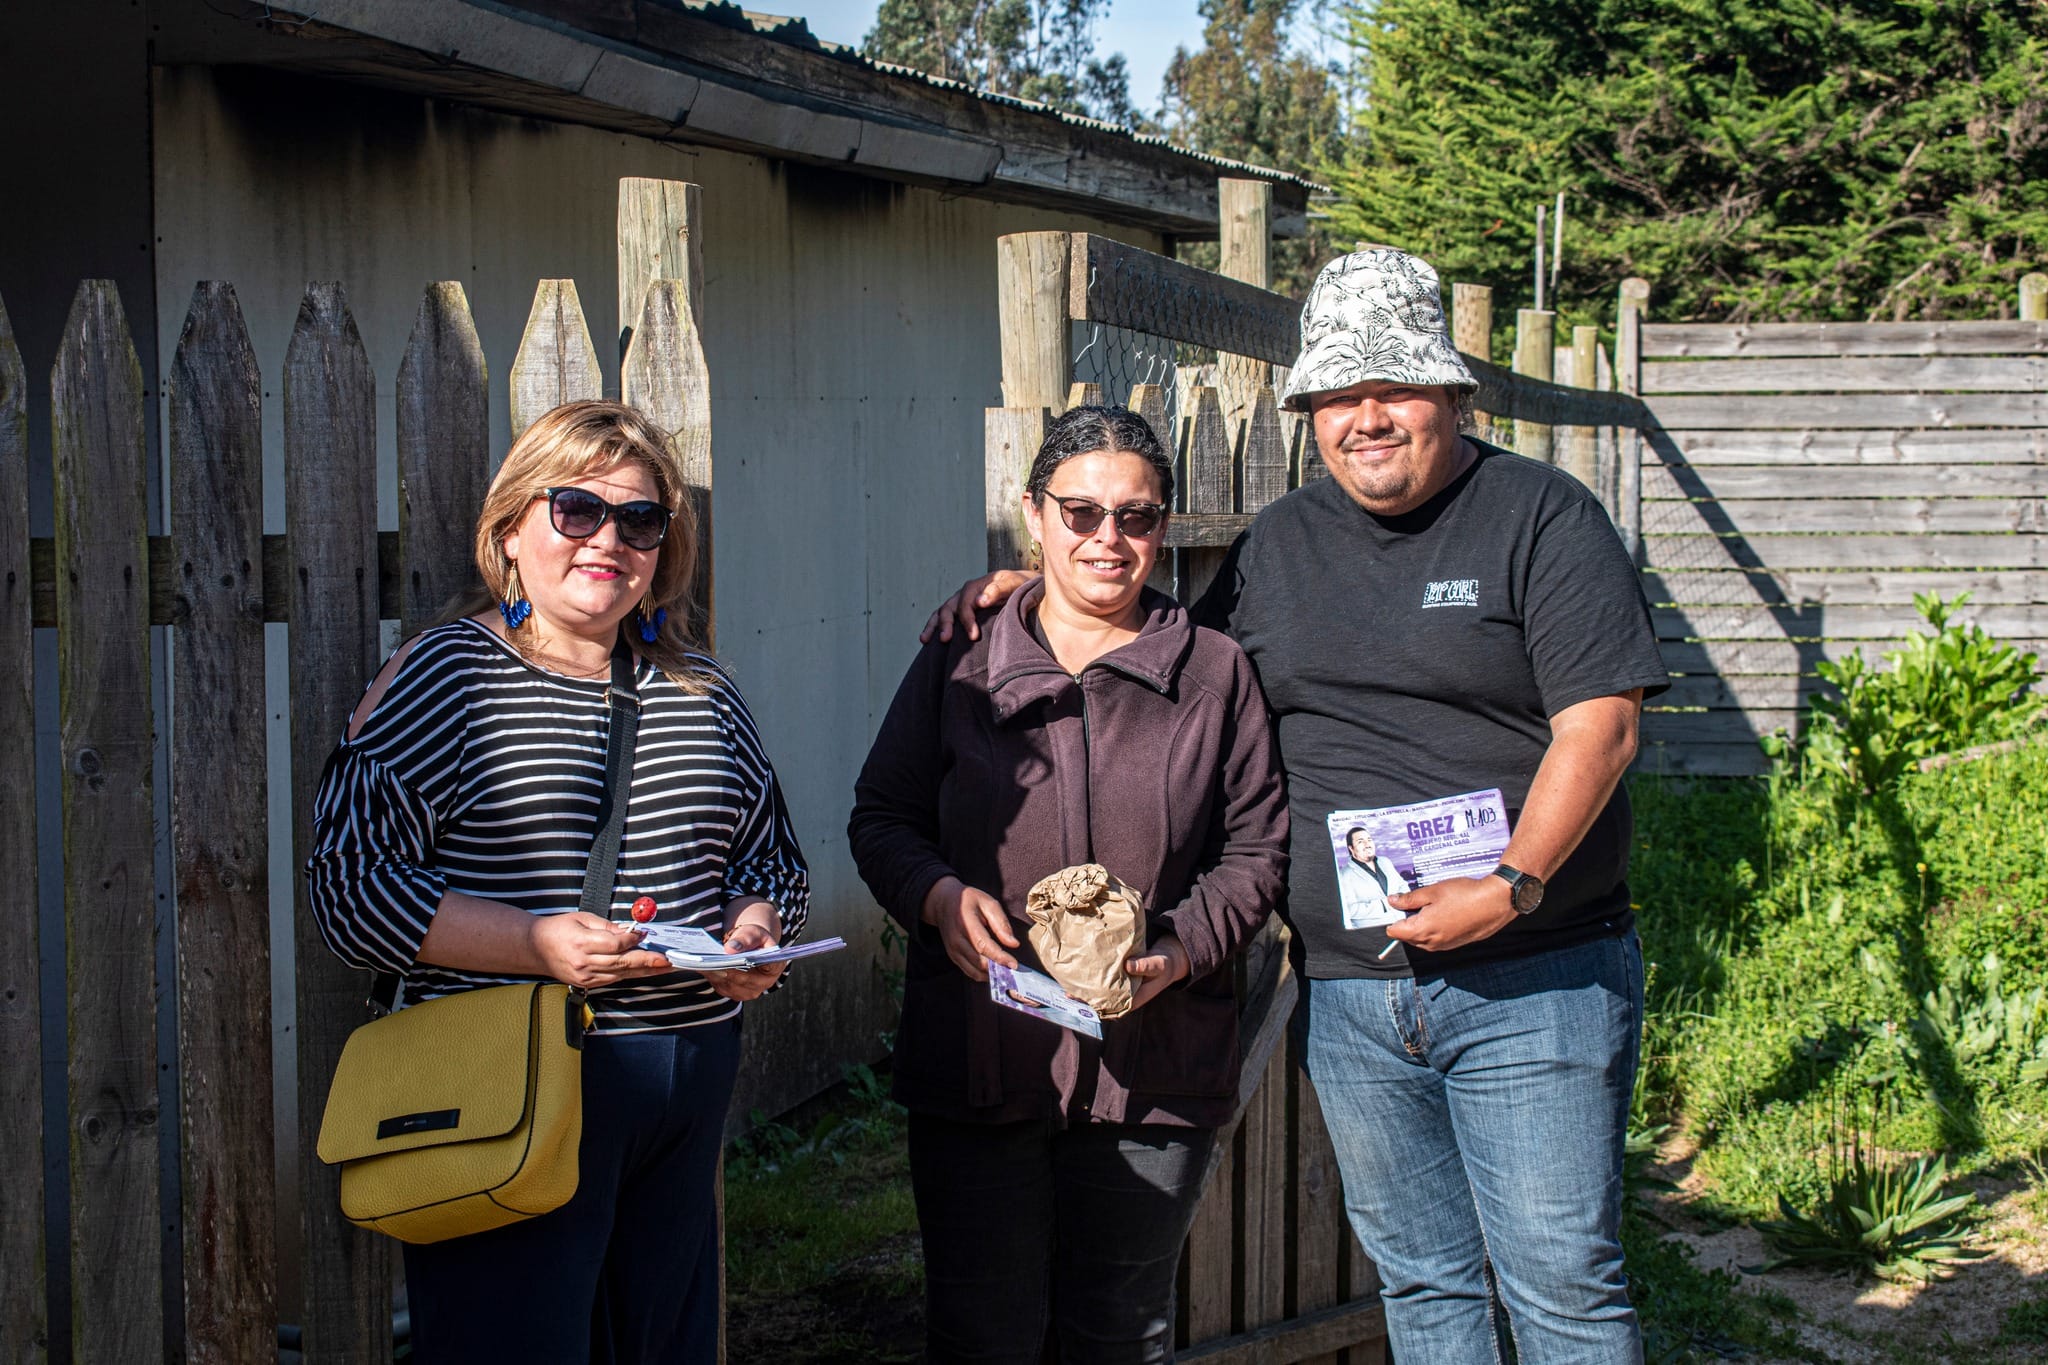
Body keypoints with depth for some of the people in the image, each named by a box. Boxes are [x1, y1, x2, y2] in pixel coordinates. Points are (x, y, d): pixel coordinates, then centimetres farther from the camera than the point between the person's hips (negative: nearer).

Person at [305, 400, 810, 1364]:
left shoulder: (701, 692, 13)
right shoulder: (445, 674, -5)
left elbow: (771, 854, 23)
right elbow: (348, 886, -11)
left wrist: (752, 930, -1)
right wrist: (537, 943, -21)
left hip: (692, 1084, 6)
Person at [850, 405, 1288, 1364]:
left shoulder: (1215, 675, 5)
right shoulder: (957, 665, 6)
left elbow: (1256, 850, 5)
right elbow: (881, 817, 9)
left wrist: (1178, 951, -12)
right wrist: (939, 896, -12)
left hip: (1150, 1064, 0)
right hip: (975, 1061, 0)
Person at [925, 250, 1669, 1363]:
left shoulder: (1541, 517, -4)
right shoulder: (1279, 543, 13)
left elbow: (1598, 725, -11)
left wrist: (1512, 886, -22)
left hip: (1531, 985, -5)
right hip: (1346, 991, 5)